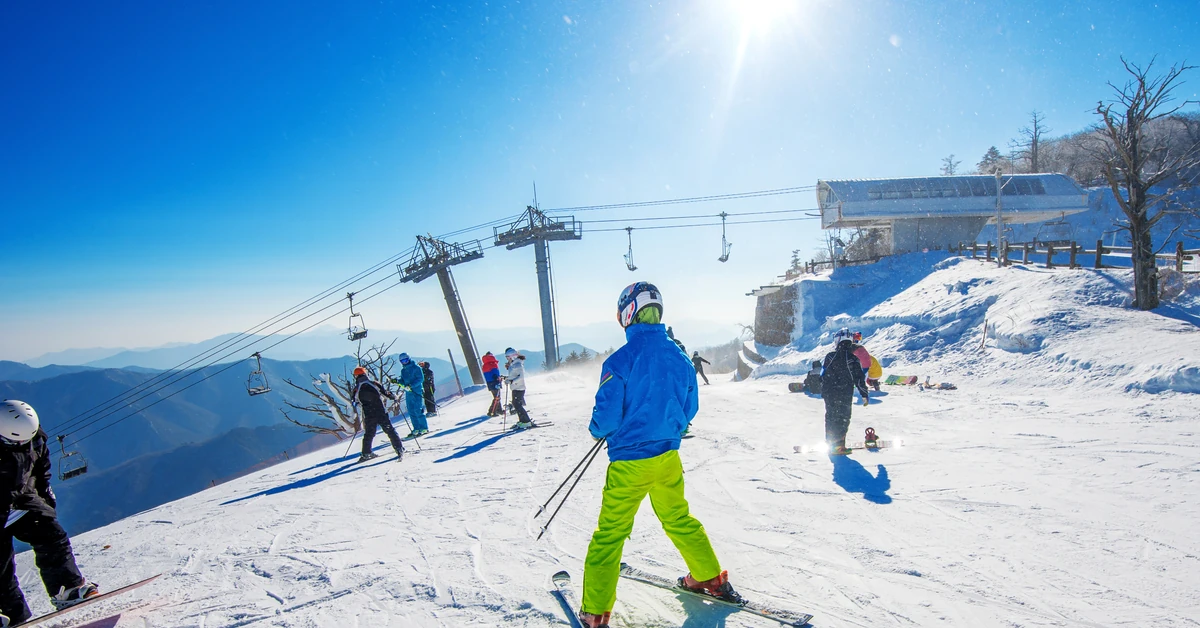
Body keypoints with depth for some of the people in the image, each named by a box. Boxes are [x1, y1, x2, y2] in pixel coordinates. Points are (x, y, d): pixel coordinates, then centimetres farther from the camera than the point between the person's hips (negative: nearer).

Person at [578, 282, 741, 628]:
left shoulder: (620, 360, -19)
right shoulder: (678, 356, -2)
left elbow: (606, 416, -17)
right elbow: (689, 409, 8)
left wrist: (597, 429, 6)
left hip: (629, 462, -5)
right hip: (668, 457, 5)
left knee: (610, 533, 7)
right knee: (678, 518, 26)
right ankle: (710, 578, 40)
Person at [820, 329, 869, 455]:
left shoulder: (830, 356, -2)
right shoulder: (853, 359, -6)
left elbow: (823, 375, 3)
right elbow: (859, 378, -5)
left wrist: (823, 391, 15)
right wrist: (864, 395, 3)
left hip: (829, 394, 2)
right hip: (845, 395, -2)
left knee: (830, 417, 13)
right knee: (843, 418, 5)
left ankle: (830, 443, 18)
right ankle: (838, 445, 1)